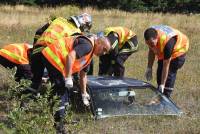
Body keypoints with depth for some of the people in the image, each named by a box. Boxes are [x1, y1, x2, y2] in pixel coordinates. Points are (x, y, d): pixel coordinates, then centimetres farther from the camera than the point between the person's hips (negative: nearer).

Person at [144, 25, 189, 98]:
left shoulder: (167, 42, -44)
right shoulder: (150, 37, -25)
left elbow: (166, 65, -38)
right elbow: (151, 51, -3)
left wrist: (162, 84, -35)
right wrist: (149, 68, -6)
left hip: (178, 49, -7)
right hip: (163, 51, 7)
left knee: (169, 73, -15)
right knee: (160, 73, 5)